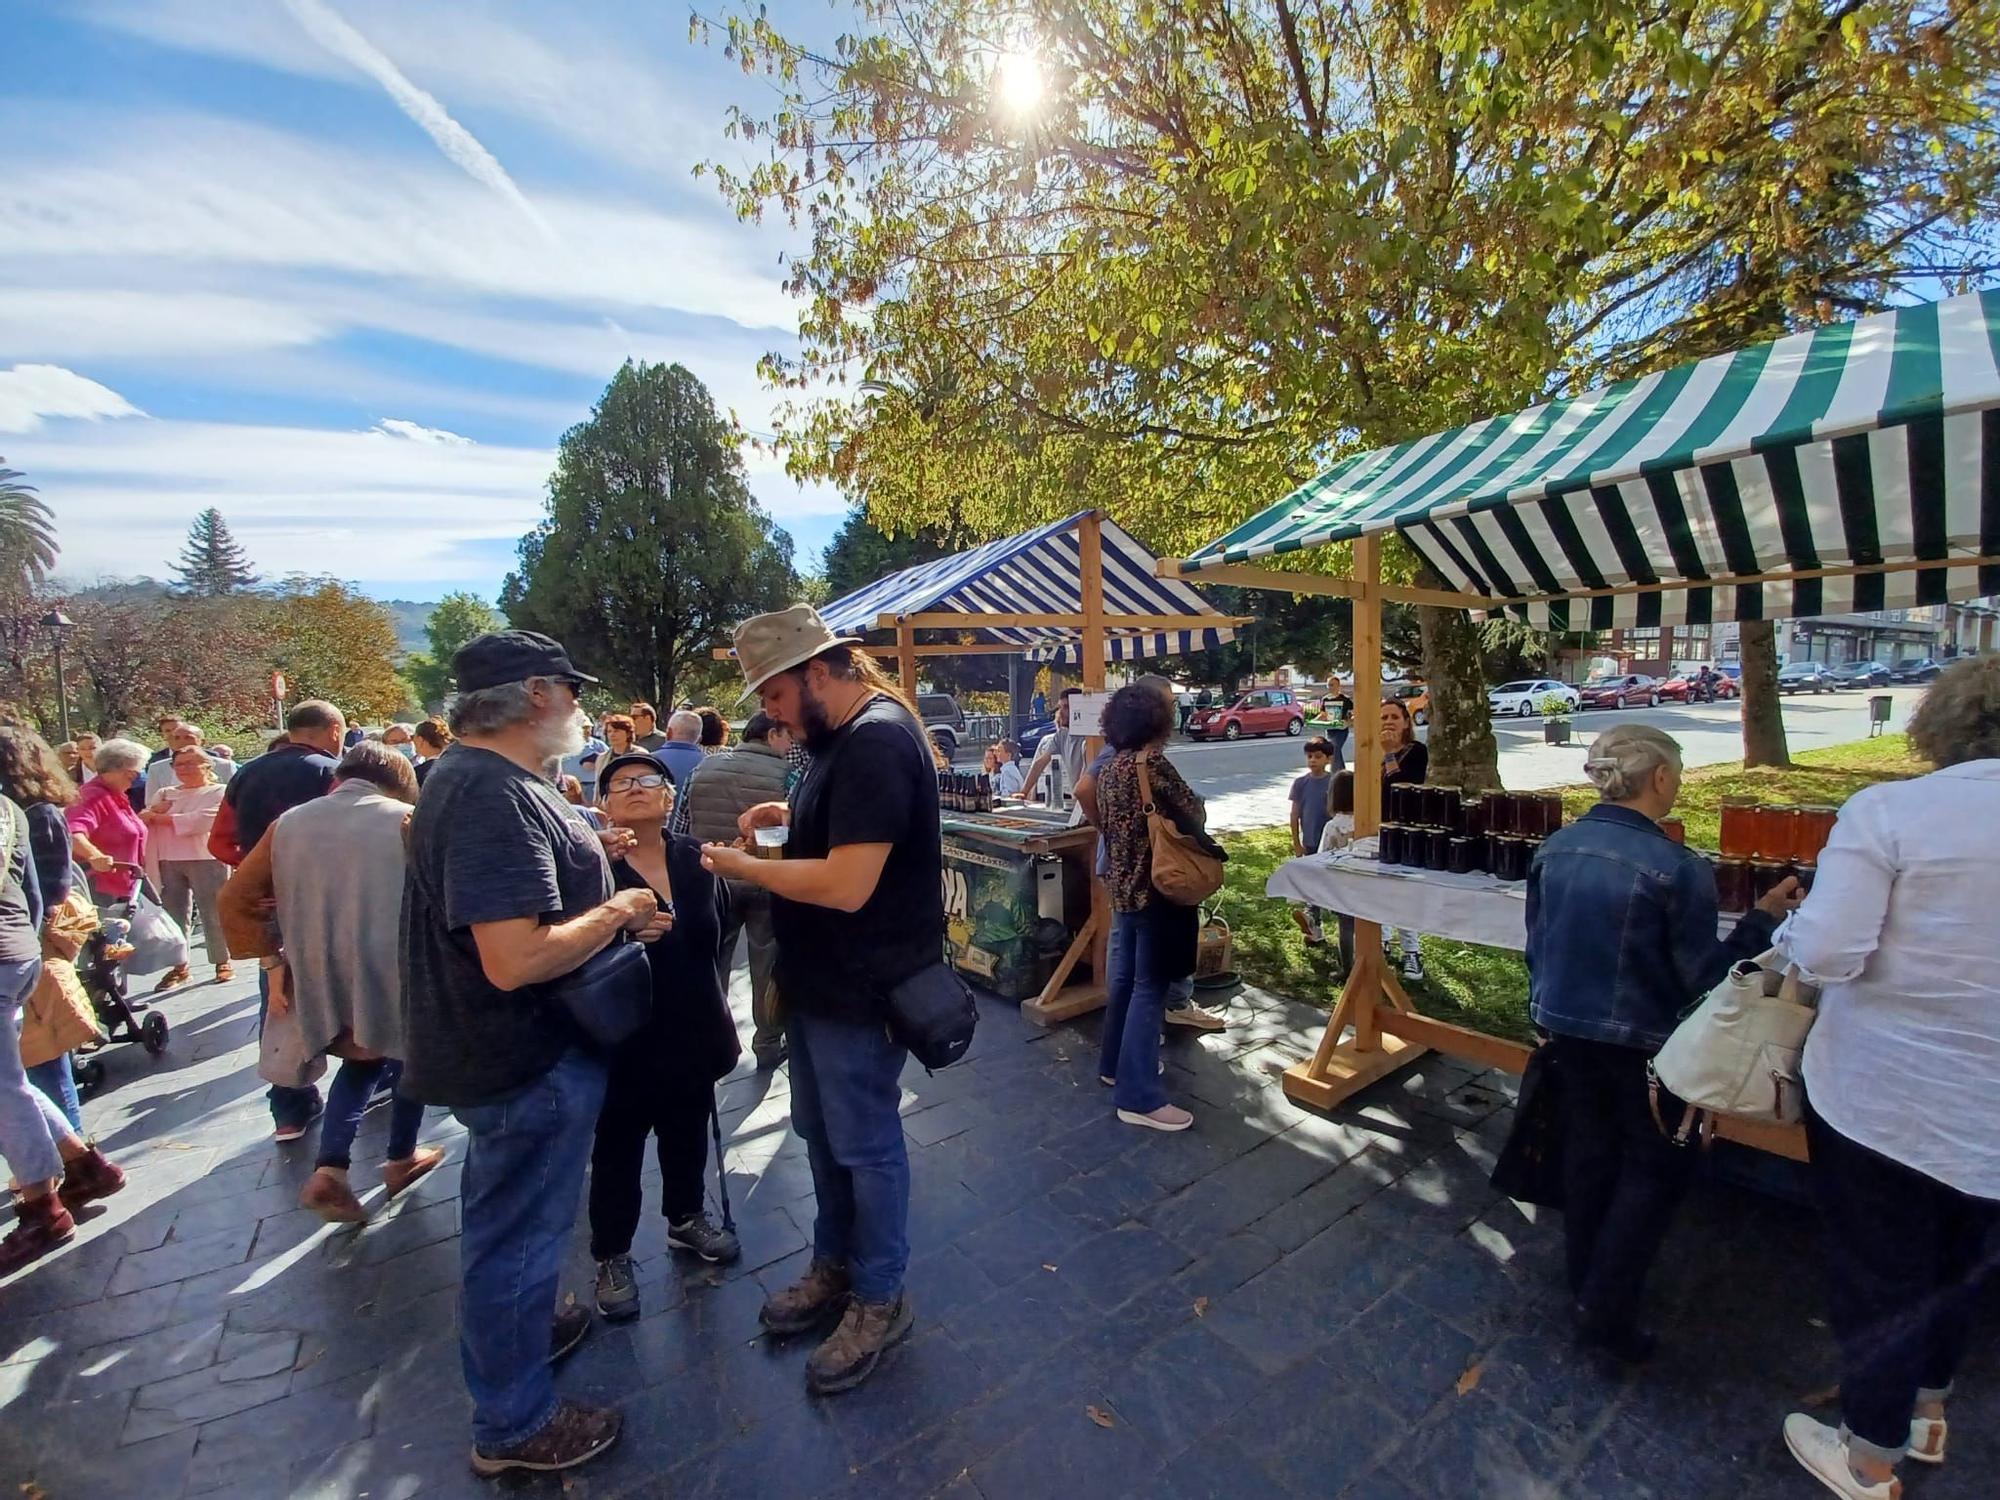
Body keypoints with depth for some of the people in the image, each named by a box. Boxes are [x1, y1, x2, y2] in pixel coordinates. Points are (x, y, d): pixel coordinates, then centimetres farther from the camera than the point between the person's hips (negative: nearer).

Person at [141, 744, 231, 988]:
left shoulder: (219, 792, 2)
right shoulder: (164, 793, 18)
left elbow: (202, 821, -12)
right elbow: (139, 820, 11)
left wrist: (160, 818, -2)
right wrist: (152, 812, -10)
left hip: (206, 860, -5)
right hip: (168, 861, 5)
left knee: (214, 914, 0)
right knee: (174, 914, 6)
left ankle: (222, 962, 9)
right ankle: (179, 966, 14)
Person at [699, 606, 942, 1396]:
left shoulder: (876, 742, -25)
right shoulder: (848, 736, 8)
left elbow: (847, 884, -30)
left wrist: (744, 866, -17)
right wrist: (792, 815, 7)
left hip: (860, 990, -10)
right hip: (821, 979, 10)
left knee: (864, 1145, 10)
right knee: (820, 1130, 23)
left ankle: (880, 1299, 33)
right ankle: (834, 1265, 45)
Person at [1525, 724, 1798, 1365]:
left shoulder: (1555, 848, -5)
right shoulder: (1677, 867, -22)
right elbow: (1702, 976, -13)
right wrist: (1763, 919, -6)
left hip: (1565, 1024, 5)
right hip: (1640, 1040, -5)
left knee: (1588, 1150, 22)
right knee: (1657, 1167, 15)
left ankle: (1585, 1284, 39)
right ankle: (1608, 1312, 18)